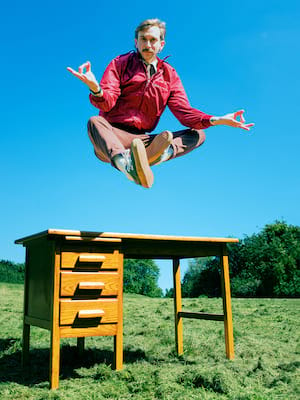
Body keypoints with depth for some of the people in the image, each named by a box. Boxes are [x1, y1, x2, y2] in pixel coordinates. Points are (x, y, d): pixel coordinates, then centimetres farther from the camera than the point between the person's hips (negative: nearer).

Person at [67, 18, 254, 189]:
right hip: (111, 137, -3)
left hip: (142, 140, 3)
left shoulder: (169, 74, 13)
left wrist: (217, 120, -13)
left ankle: (166, 151, -45)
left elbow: (184, 111, 3)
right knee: (95, 122, -35)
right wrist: (95, 89, -33)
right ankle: (128, 165, -63)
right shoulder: (120, 63, 6)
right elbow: (107, 103, -8)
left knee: (198, 135, -10)